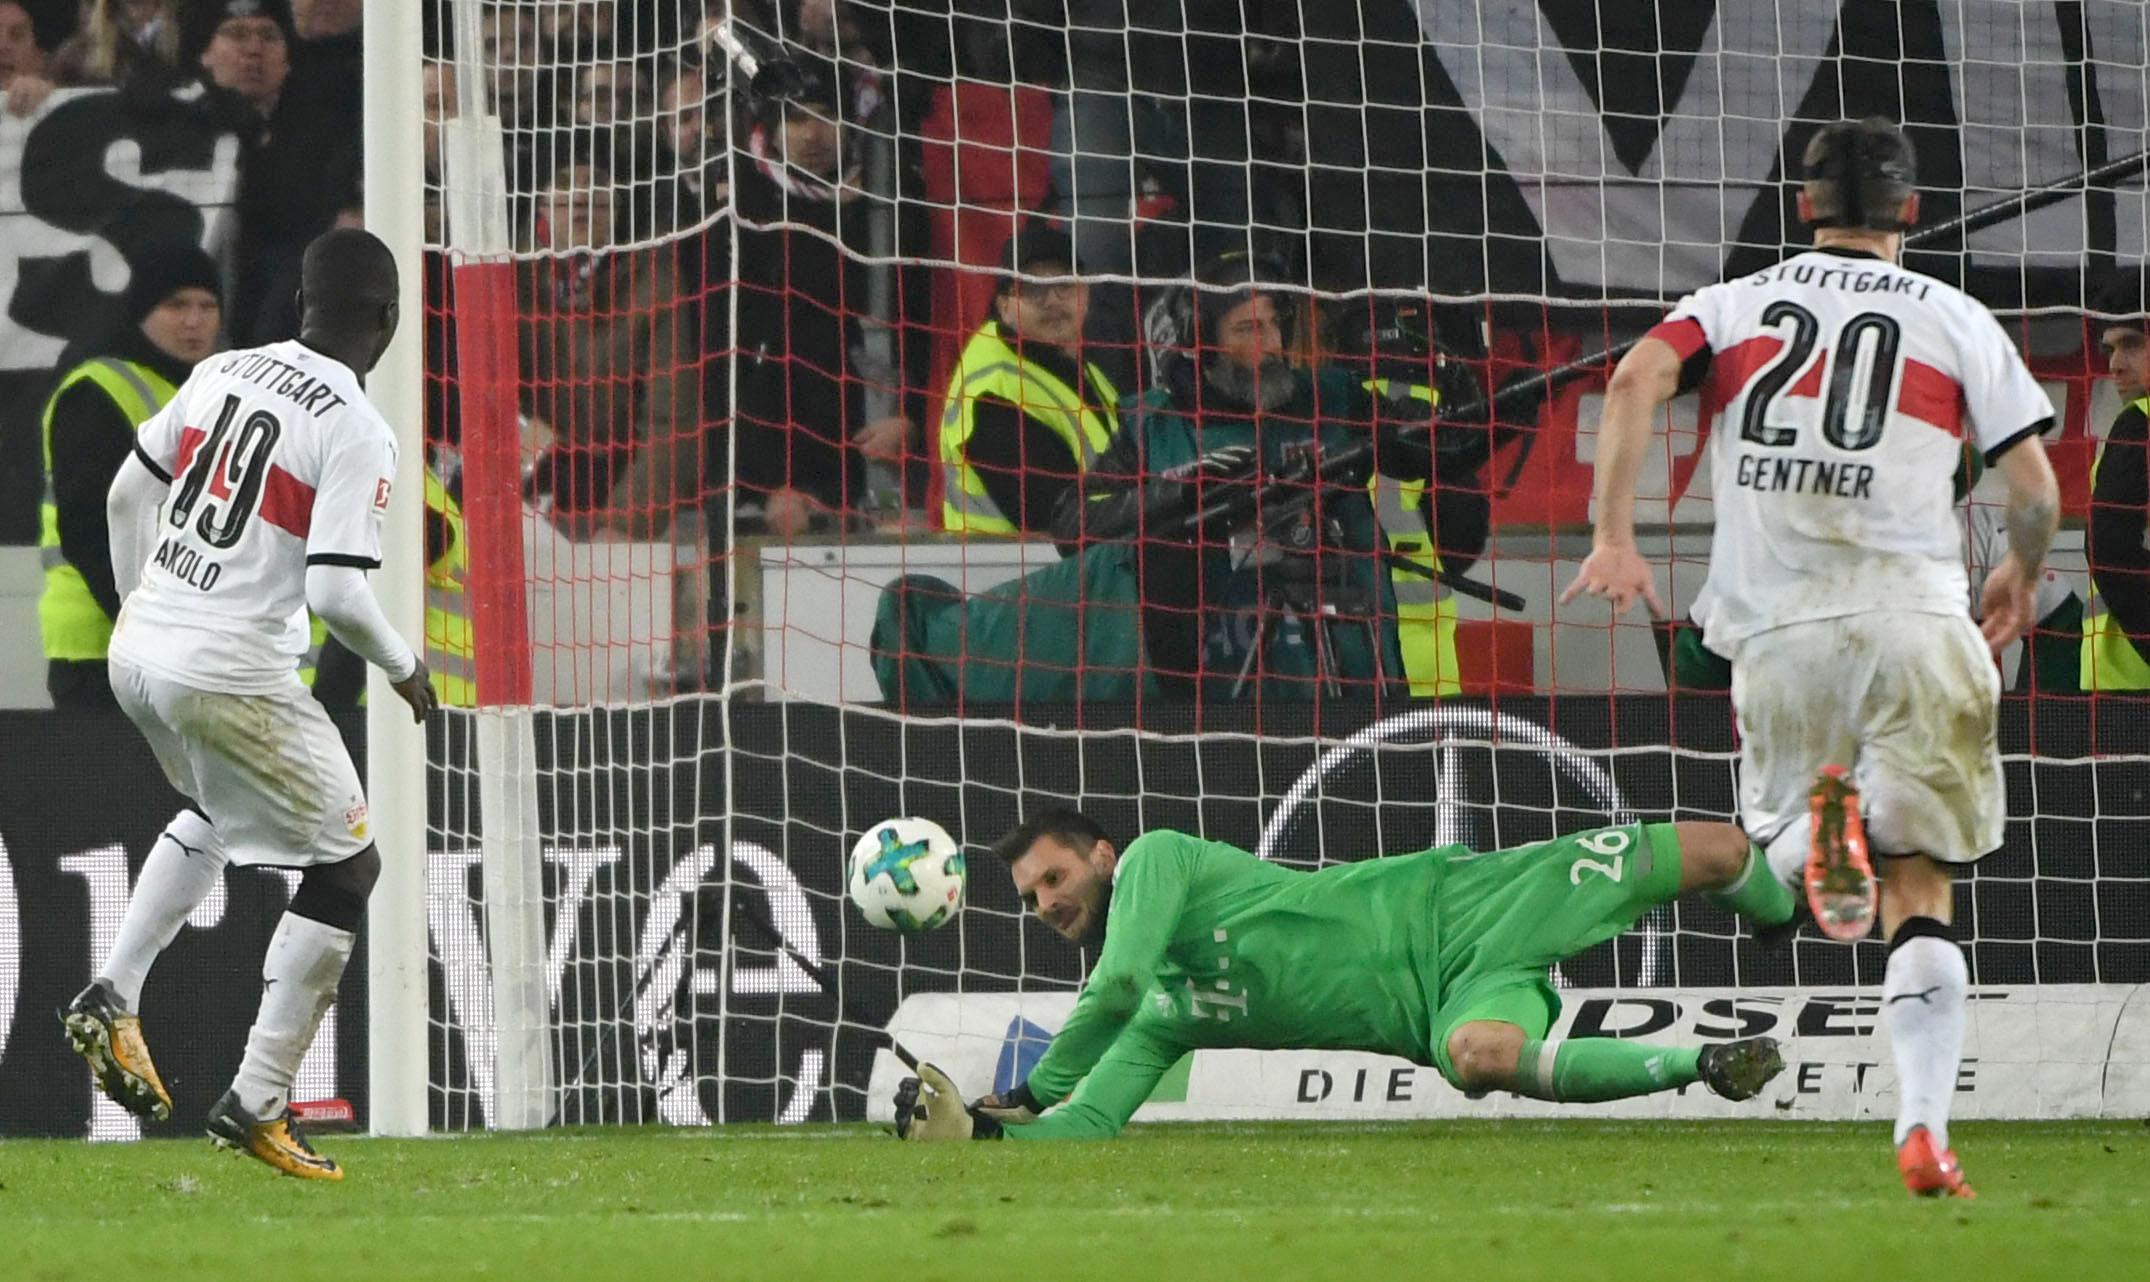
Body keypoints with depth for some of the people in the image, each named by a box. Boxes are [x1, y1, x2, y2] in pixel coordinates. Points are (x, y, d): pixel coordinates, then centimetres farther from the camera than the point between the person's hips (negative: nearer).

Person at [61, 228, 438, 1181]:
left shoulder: (224, 373, 7)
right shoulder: (357, 431, -13)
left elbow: (129, 491, 15)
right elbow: (337, 591, -18)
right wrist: (403, 668, 1)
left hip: (138, 650, 8)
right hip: (230, 674, -8)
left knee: (218, 808, 34)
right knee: (346, 867, 6)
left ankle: (112, 996, 19)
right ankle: (255, 1104, 1)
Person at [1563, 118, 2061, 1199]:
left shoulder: (1735, 305, 13)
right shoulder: (1957, 322, 9)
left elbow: (1636, 381, -5)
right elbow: (2035, 488, 6)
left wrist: (1613, 539, -6)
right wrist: (2019, 579, 26)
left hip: (1776, 624, 1)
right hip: (1911, 608, -1)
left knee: (1782, 847, 20)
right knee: (1920, 893, 5)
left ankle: (1819, 821, -20)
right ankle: (1923, 1133, -14)